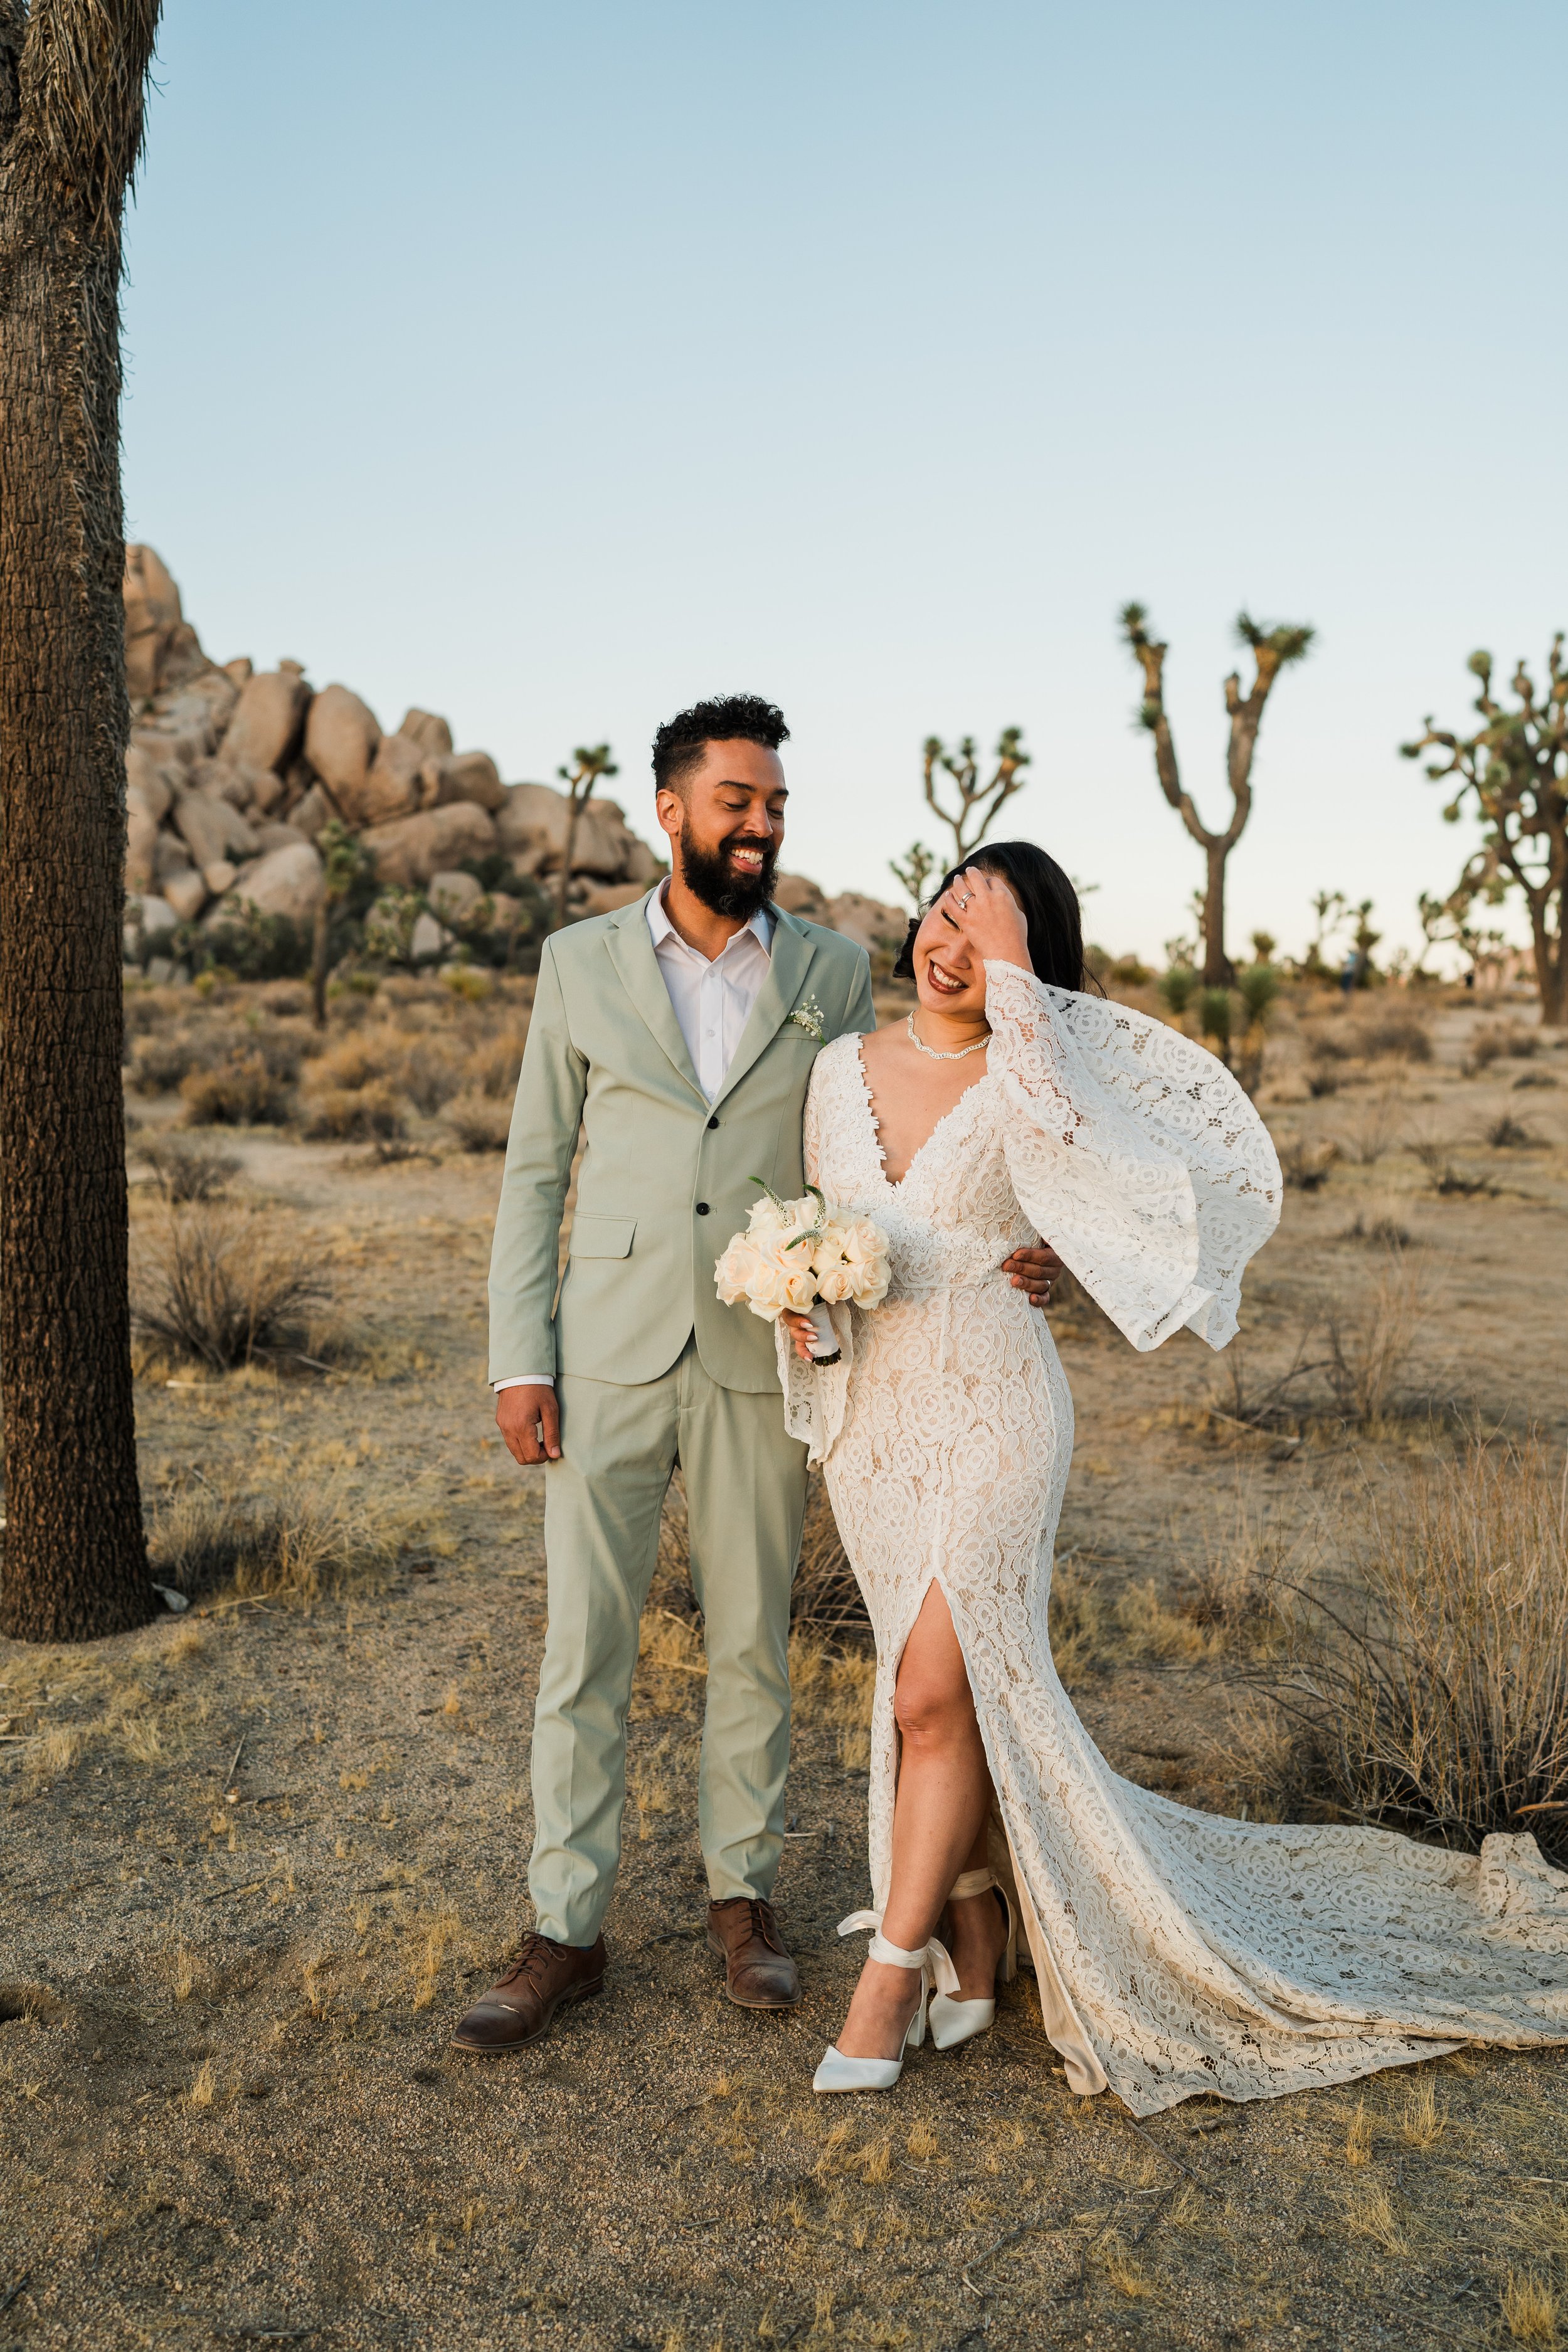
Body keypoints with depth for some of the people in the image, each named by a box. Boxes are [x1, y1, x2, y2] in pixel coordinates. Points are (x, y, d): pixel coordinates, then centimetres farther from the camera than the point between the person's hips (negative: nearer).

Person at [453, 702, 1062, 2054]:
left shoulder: (832, 971, 4)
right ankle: (566, 1933, 19)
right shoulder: (581, 964, 4)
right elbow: (537, 1172, 4)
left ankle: (745, 1898, 29)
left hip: (762, 1359, 0)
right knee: (585, 1647, 5)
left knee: (753, 1641, 10)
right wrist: (518, 1360, -2)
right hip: (610, 1356, 0)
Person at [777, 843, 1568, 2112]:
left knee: (936, 1693, -8)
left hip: (991, 1414, -5)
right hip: (871, 1421, 5)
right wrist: (800, 1297, -5)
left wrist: (1014, 978, -28)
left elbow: (1061, 1126, -34)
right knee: (956, 1691, 15)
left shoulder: (1036, 1074, -9)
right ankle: (975, 1959, 31)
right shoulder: (843, 1066, 5)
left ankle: (894, 1973, 11)